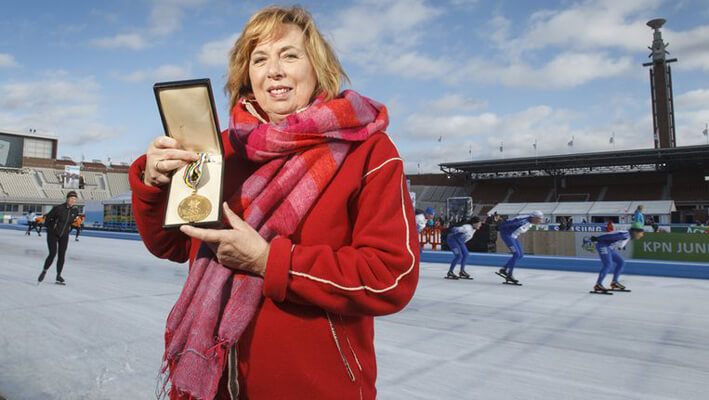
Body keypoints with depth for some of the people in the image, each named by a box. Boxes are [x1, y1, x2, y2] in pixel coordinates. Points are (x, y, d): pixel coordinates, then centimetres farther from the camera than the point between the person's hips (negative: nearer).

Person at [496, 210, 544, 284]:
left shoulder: (530, 223, 1)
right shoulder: (524, 220, -29)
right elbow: (509, 222, -24)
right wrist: (499, 228, -10)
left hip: (513, 236, 10)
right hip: (506, 234, -10)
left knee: (520, 254, 6)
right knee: (516, 254, -15)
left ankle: (503, 269, 14)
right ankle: (509, 276, -7)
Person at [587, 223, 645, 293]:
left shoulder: (629, 237, 10)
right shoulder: (626, 235, -22)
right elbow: (610, 236, -25)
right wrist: (596, 239, -24)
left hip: (610, 248, 11)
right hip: (603, 246, -11)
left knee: (621, 262, 12)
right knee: (608, 264, -21)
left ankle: (614, 282, 20)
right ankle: (598, 285, -21)